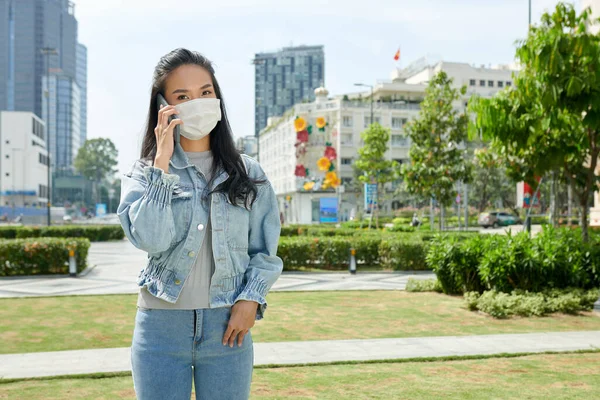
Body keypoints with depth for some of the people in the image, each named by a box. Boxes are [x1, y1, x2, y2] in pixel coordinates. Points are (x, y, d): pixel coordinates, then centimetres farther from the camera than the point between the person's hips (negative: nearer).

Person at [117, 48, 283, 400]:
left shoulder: (248, 174, 4)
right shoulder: (145, 173, 1)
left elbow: (265, 250, 7)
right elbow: (150, 239, -16)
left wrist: (251, 299, -8)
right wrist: (162, 164, -14)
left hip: (227, 325, 1)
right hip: (161, 324, 0)